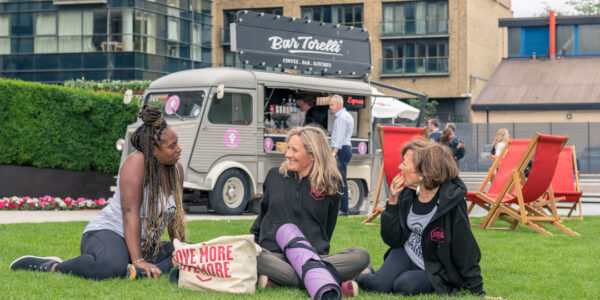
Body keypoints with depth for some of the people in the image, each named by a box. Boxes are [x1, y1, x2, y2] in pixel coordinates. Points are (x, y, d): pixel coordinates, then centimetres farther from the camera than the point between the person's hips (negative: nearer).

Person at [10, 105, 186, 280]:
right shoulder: (137, 162, -16)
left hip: (145, 246, 8)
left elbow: (175, 216, 16)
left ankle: (141, 272, -31)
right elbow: (130, 213, -24)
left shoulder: (176, 170, 7)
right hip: (108, 234, -8)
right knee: (110, 265, -43)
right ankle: (53, 267, -18)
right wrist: (138, 261, -31)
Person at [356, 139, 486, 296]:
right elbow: (393, 240, -5)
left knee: (405, 285, -31)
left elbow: (466, 253, -18)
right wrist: (392, 202, -16)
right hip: (406, 254, 4)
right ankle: (355, 276, 14)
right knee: (380, 285, -20)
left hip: (436, 270, -4)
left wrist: (478, 292, -15)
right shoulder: (406, 194, -7)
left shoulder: (451, 203, -24)